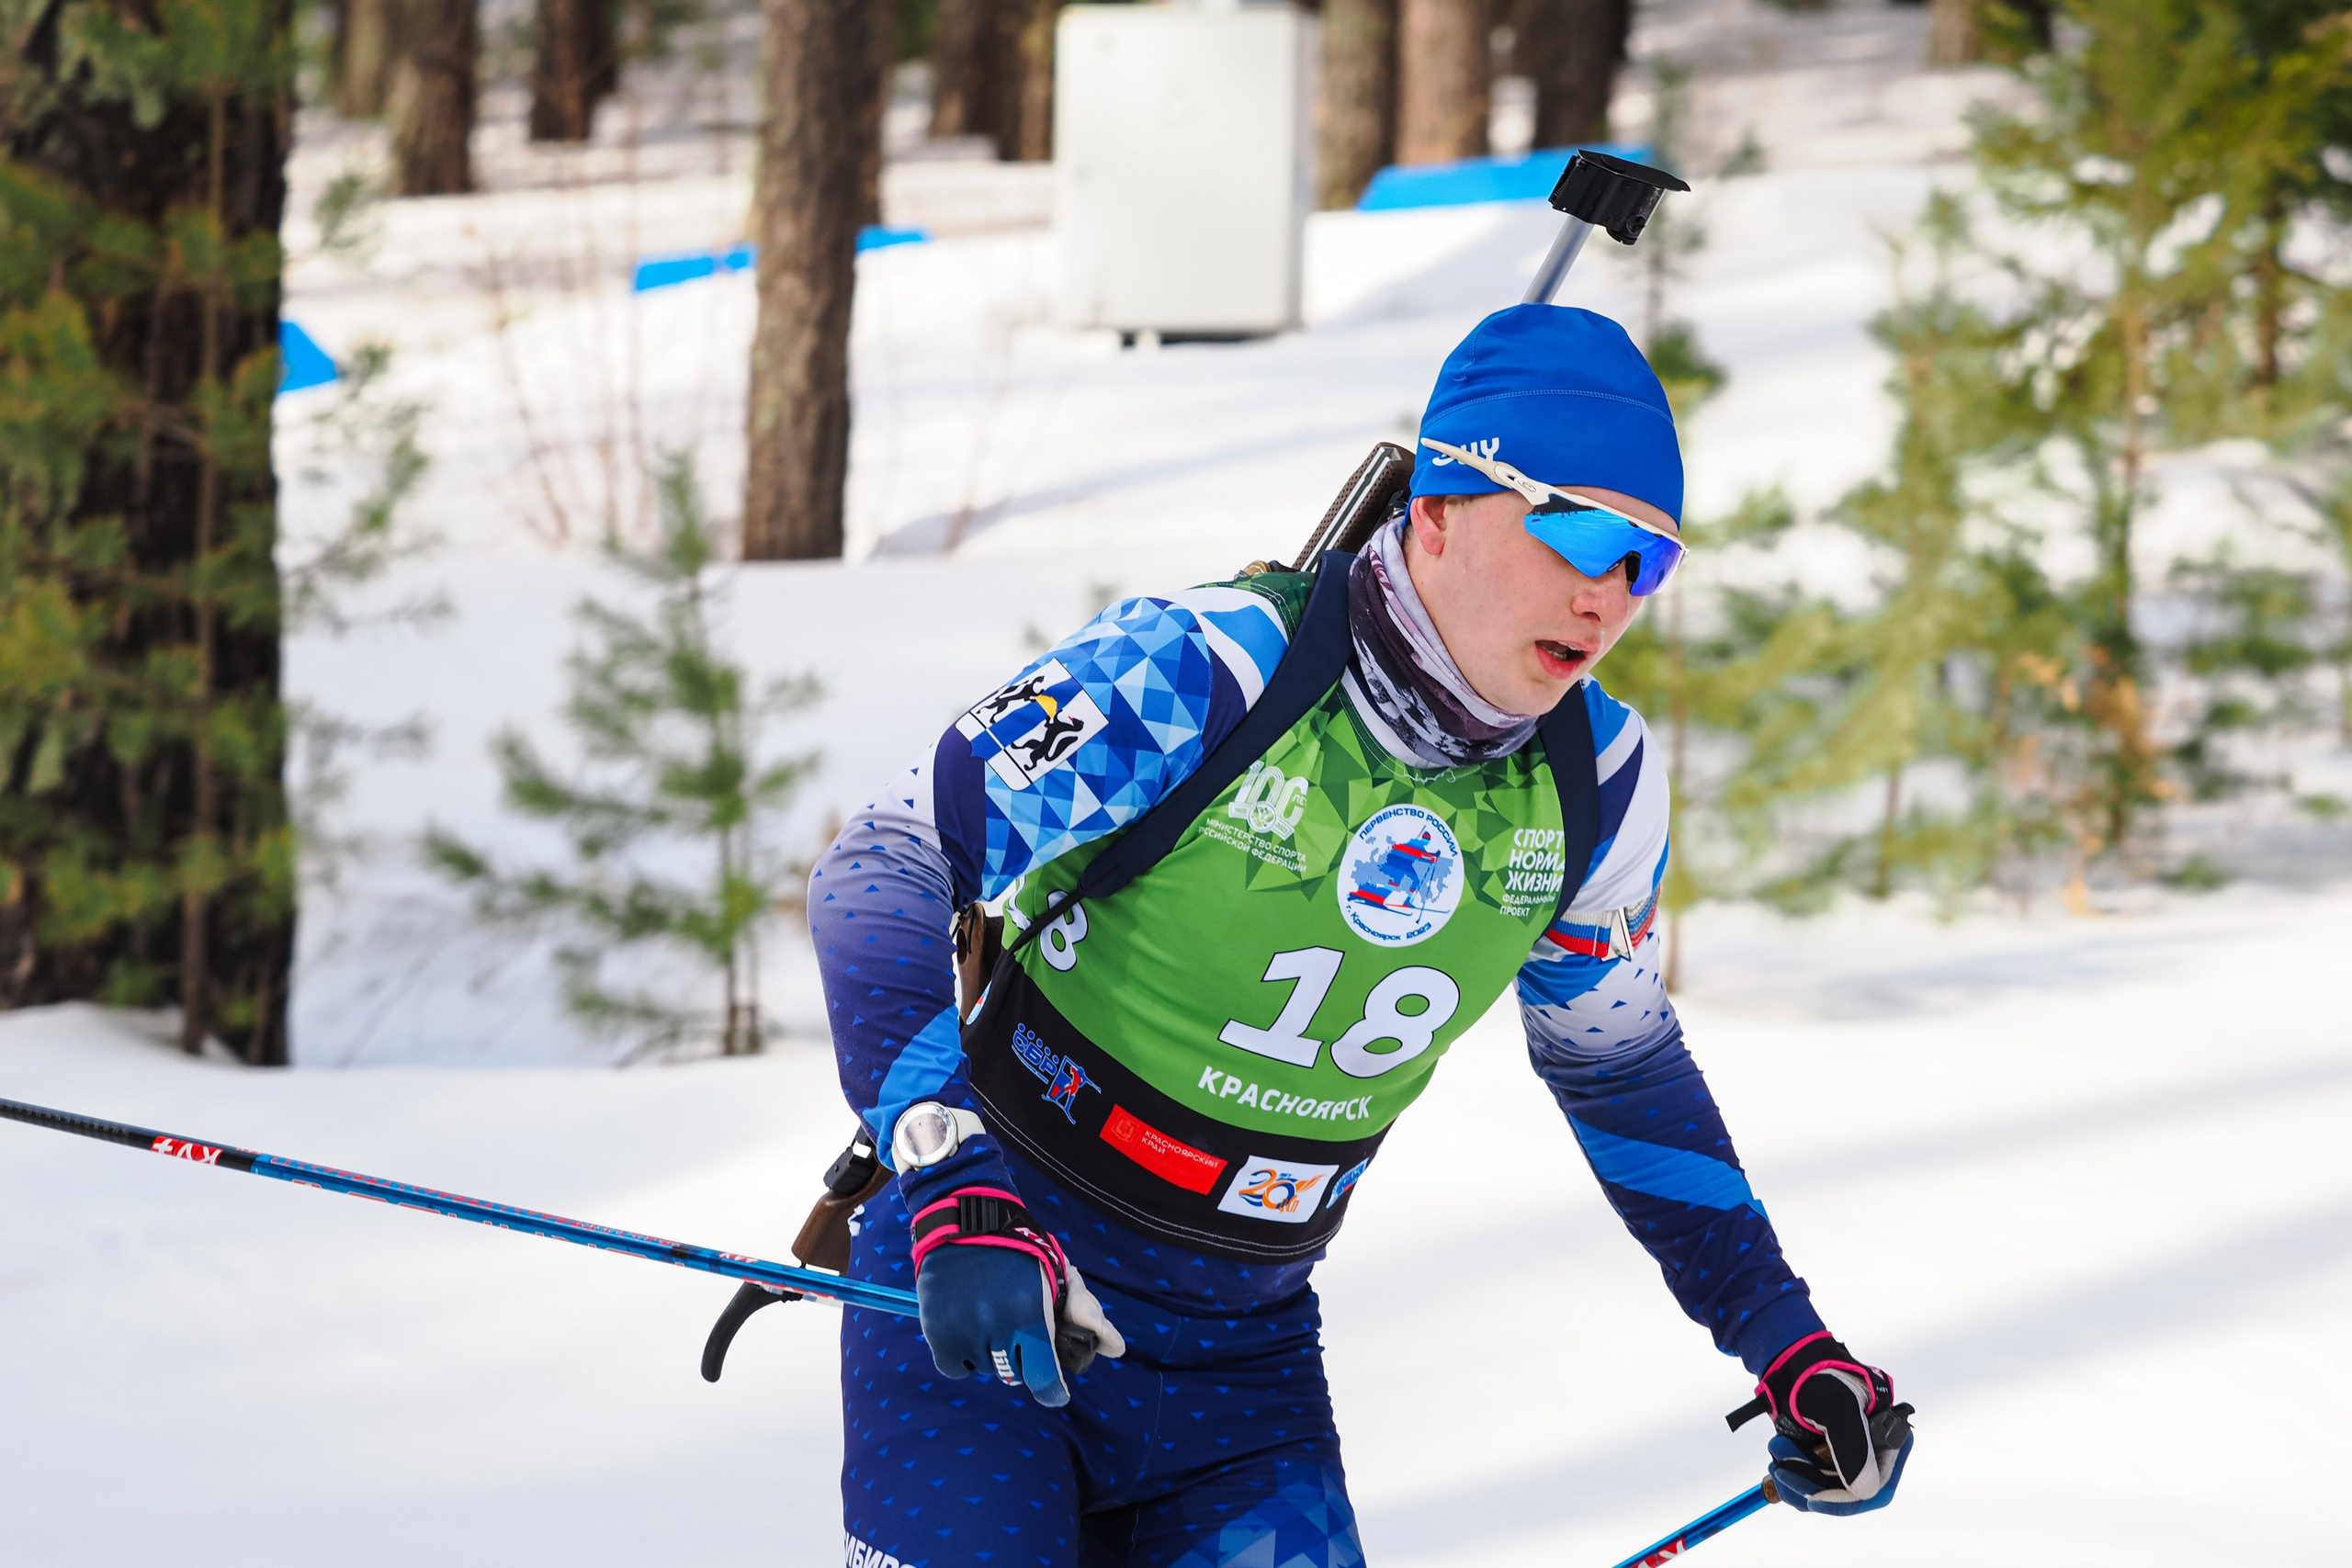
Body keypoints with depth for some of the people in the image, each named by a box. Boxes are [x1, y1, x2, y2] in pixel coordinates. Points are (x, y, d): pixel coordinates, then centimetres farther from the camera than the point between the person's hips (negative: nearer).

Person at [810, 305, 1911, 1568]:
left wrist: (1786, 1345, 13)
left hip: (1245, 1344, 5)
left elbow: (1622, 1070, 16)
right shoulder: (1203, 671, -20)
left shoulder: (1596, 788, -3)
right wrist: (955, 1194, -36)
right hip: (984, 1282, -5)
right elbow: (885, 874, -23)